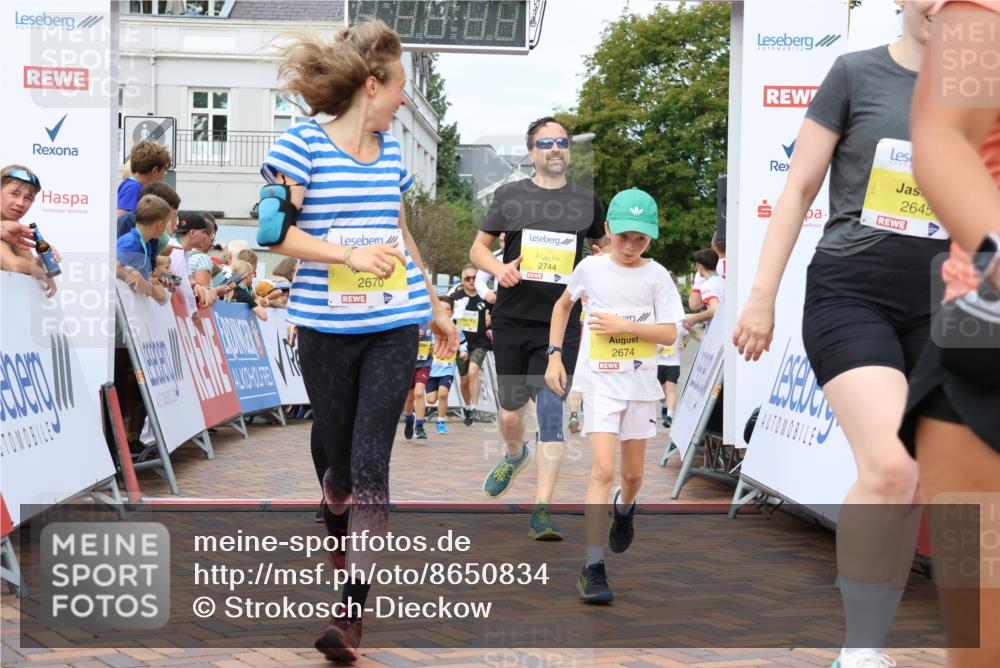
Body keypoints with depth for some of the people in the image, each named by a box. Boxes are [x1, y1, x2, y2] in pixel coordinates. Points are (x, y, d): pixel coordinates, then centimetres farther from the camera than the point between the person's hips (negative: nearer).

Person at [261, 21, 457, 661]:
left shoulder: (391, 150, 11)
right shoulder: (303, 143, -5)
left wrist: (436, 306, 26)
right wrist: (348, 254, -22)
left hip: (394, 327, 3)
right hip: (327, 327, -3)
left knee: (370, 464, -7)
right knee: (338, 456, 10)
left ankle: (352, 611, -6)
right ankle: (340, 542, 42)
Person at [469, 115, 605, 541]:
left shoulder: (586, 201, 7)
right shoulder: (509, 195, 4)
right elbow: (478, 248, 8)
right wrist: (498, 268, -14)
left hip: (560, 326, -1)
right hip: (511, 321, 1)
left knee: (551, 414, -9)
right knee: (511, 411, 11)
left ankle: (542, 512, -7)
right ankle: (514, 456, 47)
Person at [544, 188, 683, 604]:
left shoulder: (656, 276, -3)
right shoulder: (591, 268, -1)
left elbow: (669, 334, -7)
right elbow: (563, 304, 16)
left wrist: (623, 325, -18)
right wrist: (554, 356, 8)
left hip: (640, 382, 2)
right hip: (600, 381, -2)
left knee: (632, 473, 14)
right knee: (603, 468, -16)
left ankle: (624, 508, 52)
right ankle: (593, 567, -16)